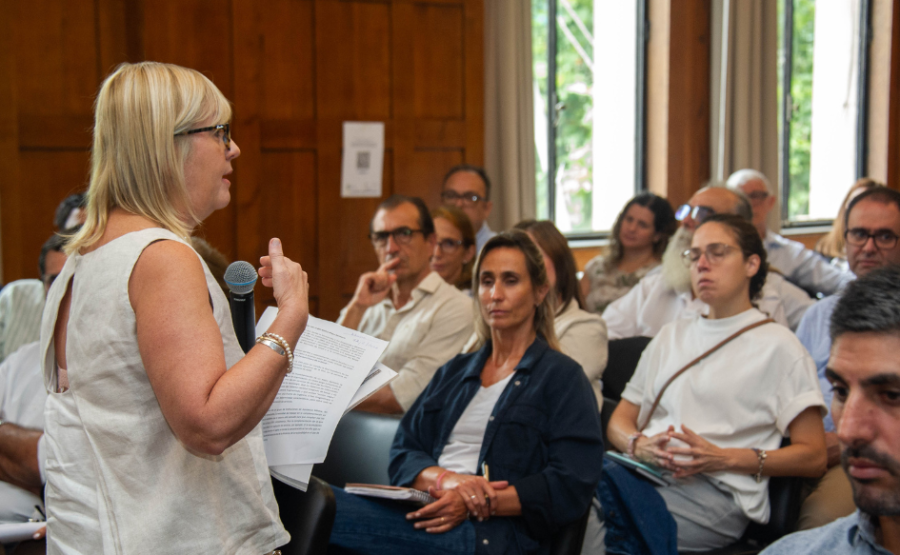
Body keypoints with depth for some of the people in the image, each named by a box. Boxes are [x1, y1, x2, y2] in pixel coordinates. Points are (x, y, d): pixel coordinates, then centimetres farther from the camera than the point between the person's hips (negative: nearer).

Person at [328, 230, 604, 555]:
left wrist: (477, 502, -14)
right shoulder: (454, 371, 25)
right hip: (423, 513, 6)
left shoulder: (561, 376, 8)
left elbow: (571, 488, -4)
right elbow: (403, 451, 15)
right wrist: (442, 478, -9)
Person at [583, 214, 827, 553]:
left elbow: (813, 456, 1)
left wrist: (723, 458, -11)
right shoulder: (671, 335, 26)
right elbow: (619, 421, 22)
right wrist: (639, 445, -3)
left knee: (602, 523, -33)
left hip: (718, 492, -5)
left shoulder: (777, 345, 8)